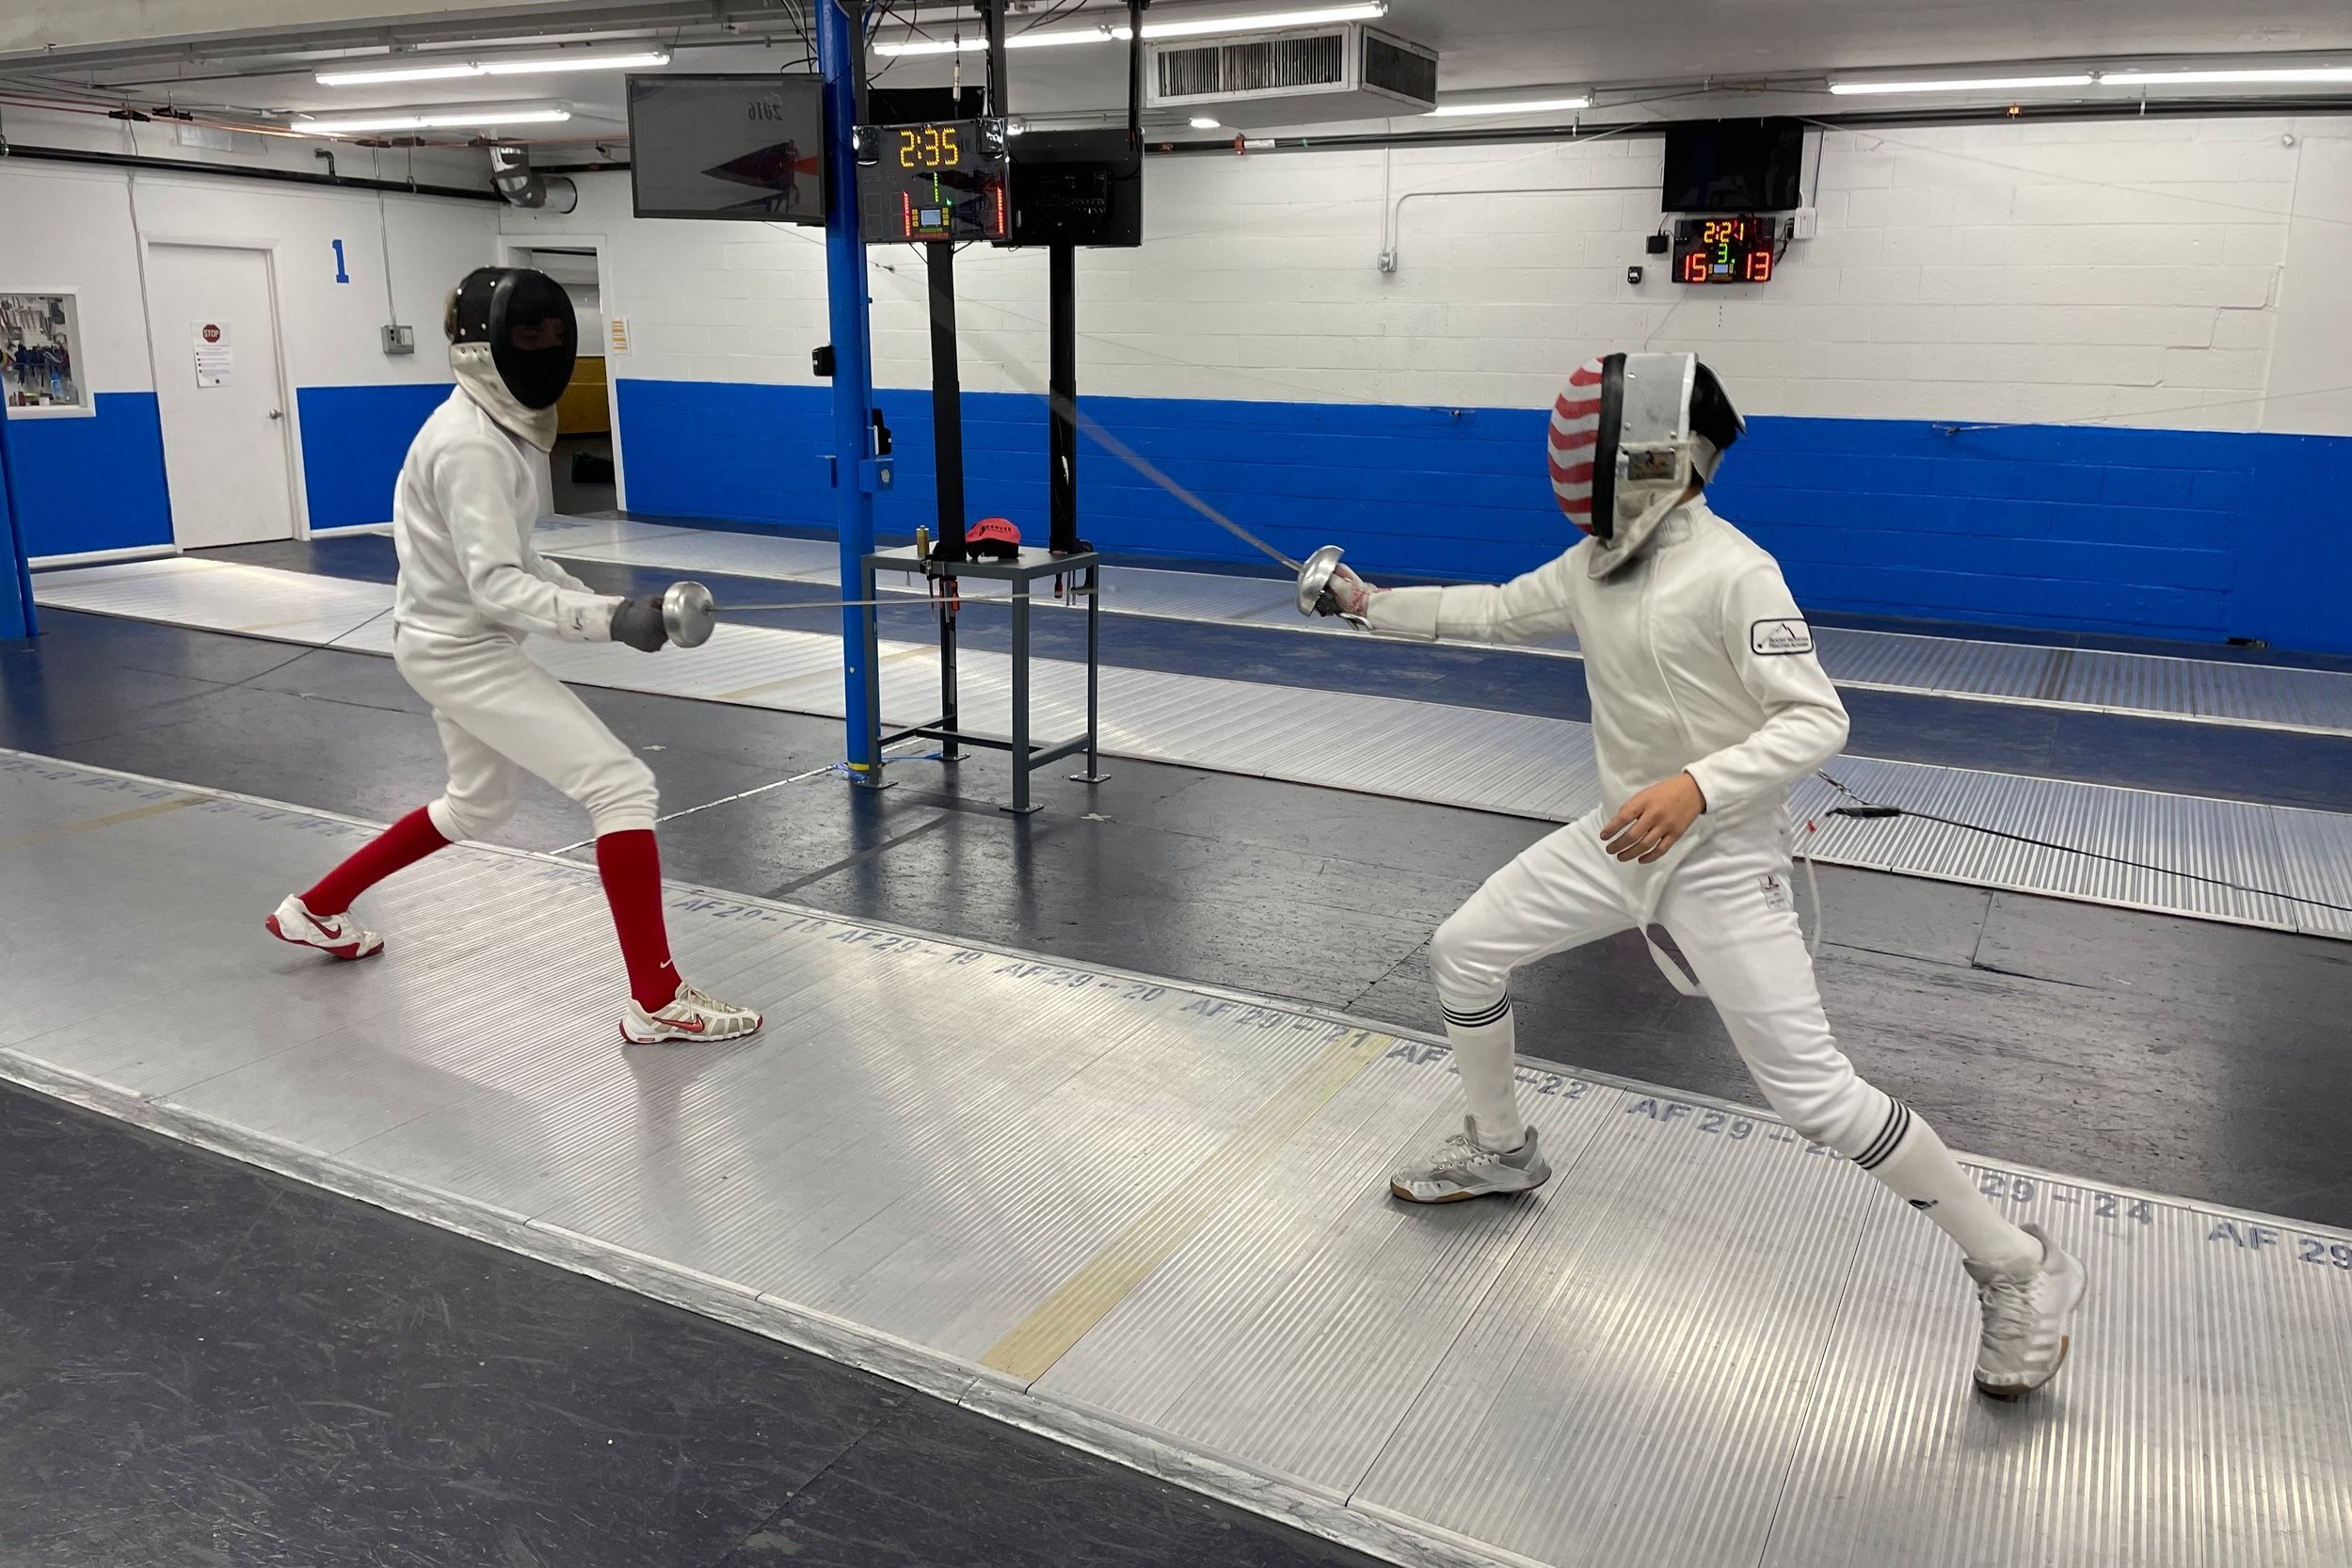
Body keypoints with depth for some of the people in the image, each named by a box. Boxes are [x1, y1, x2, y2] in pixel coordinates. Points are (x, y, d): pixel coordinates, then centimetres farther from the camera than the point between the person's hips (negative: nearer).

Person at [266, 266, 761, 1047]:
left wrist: (602, 603, 3)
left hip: (457, 643, 10)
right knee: (622, 786, -16)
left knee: (478, 806, 28)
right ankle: (657, 1001, -16)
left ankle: (315, 910, 43)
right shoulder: (470, 445, -22)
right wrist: (607, 621, -38)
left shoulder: (498, 428, 8)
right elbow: (494, 585, -28)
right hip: (462, 652, -10)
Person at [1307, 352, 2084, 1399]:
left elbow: (1816, 721, -24)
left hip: (1720, 859, -8)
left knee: (1812, 1093, -9)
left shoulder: (1732, 572, -23)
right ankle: (1501, 1152, 32)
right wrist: (1369, 605, 17)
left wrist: (1696, 785, -38)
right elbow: (1491, 613, 17)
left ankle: (2018, 1272, 11)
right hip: (1620, 838, 8)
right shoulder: (1595, 564, 1)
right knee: (1462, 953, 9)